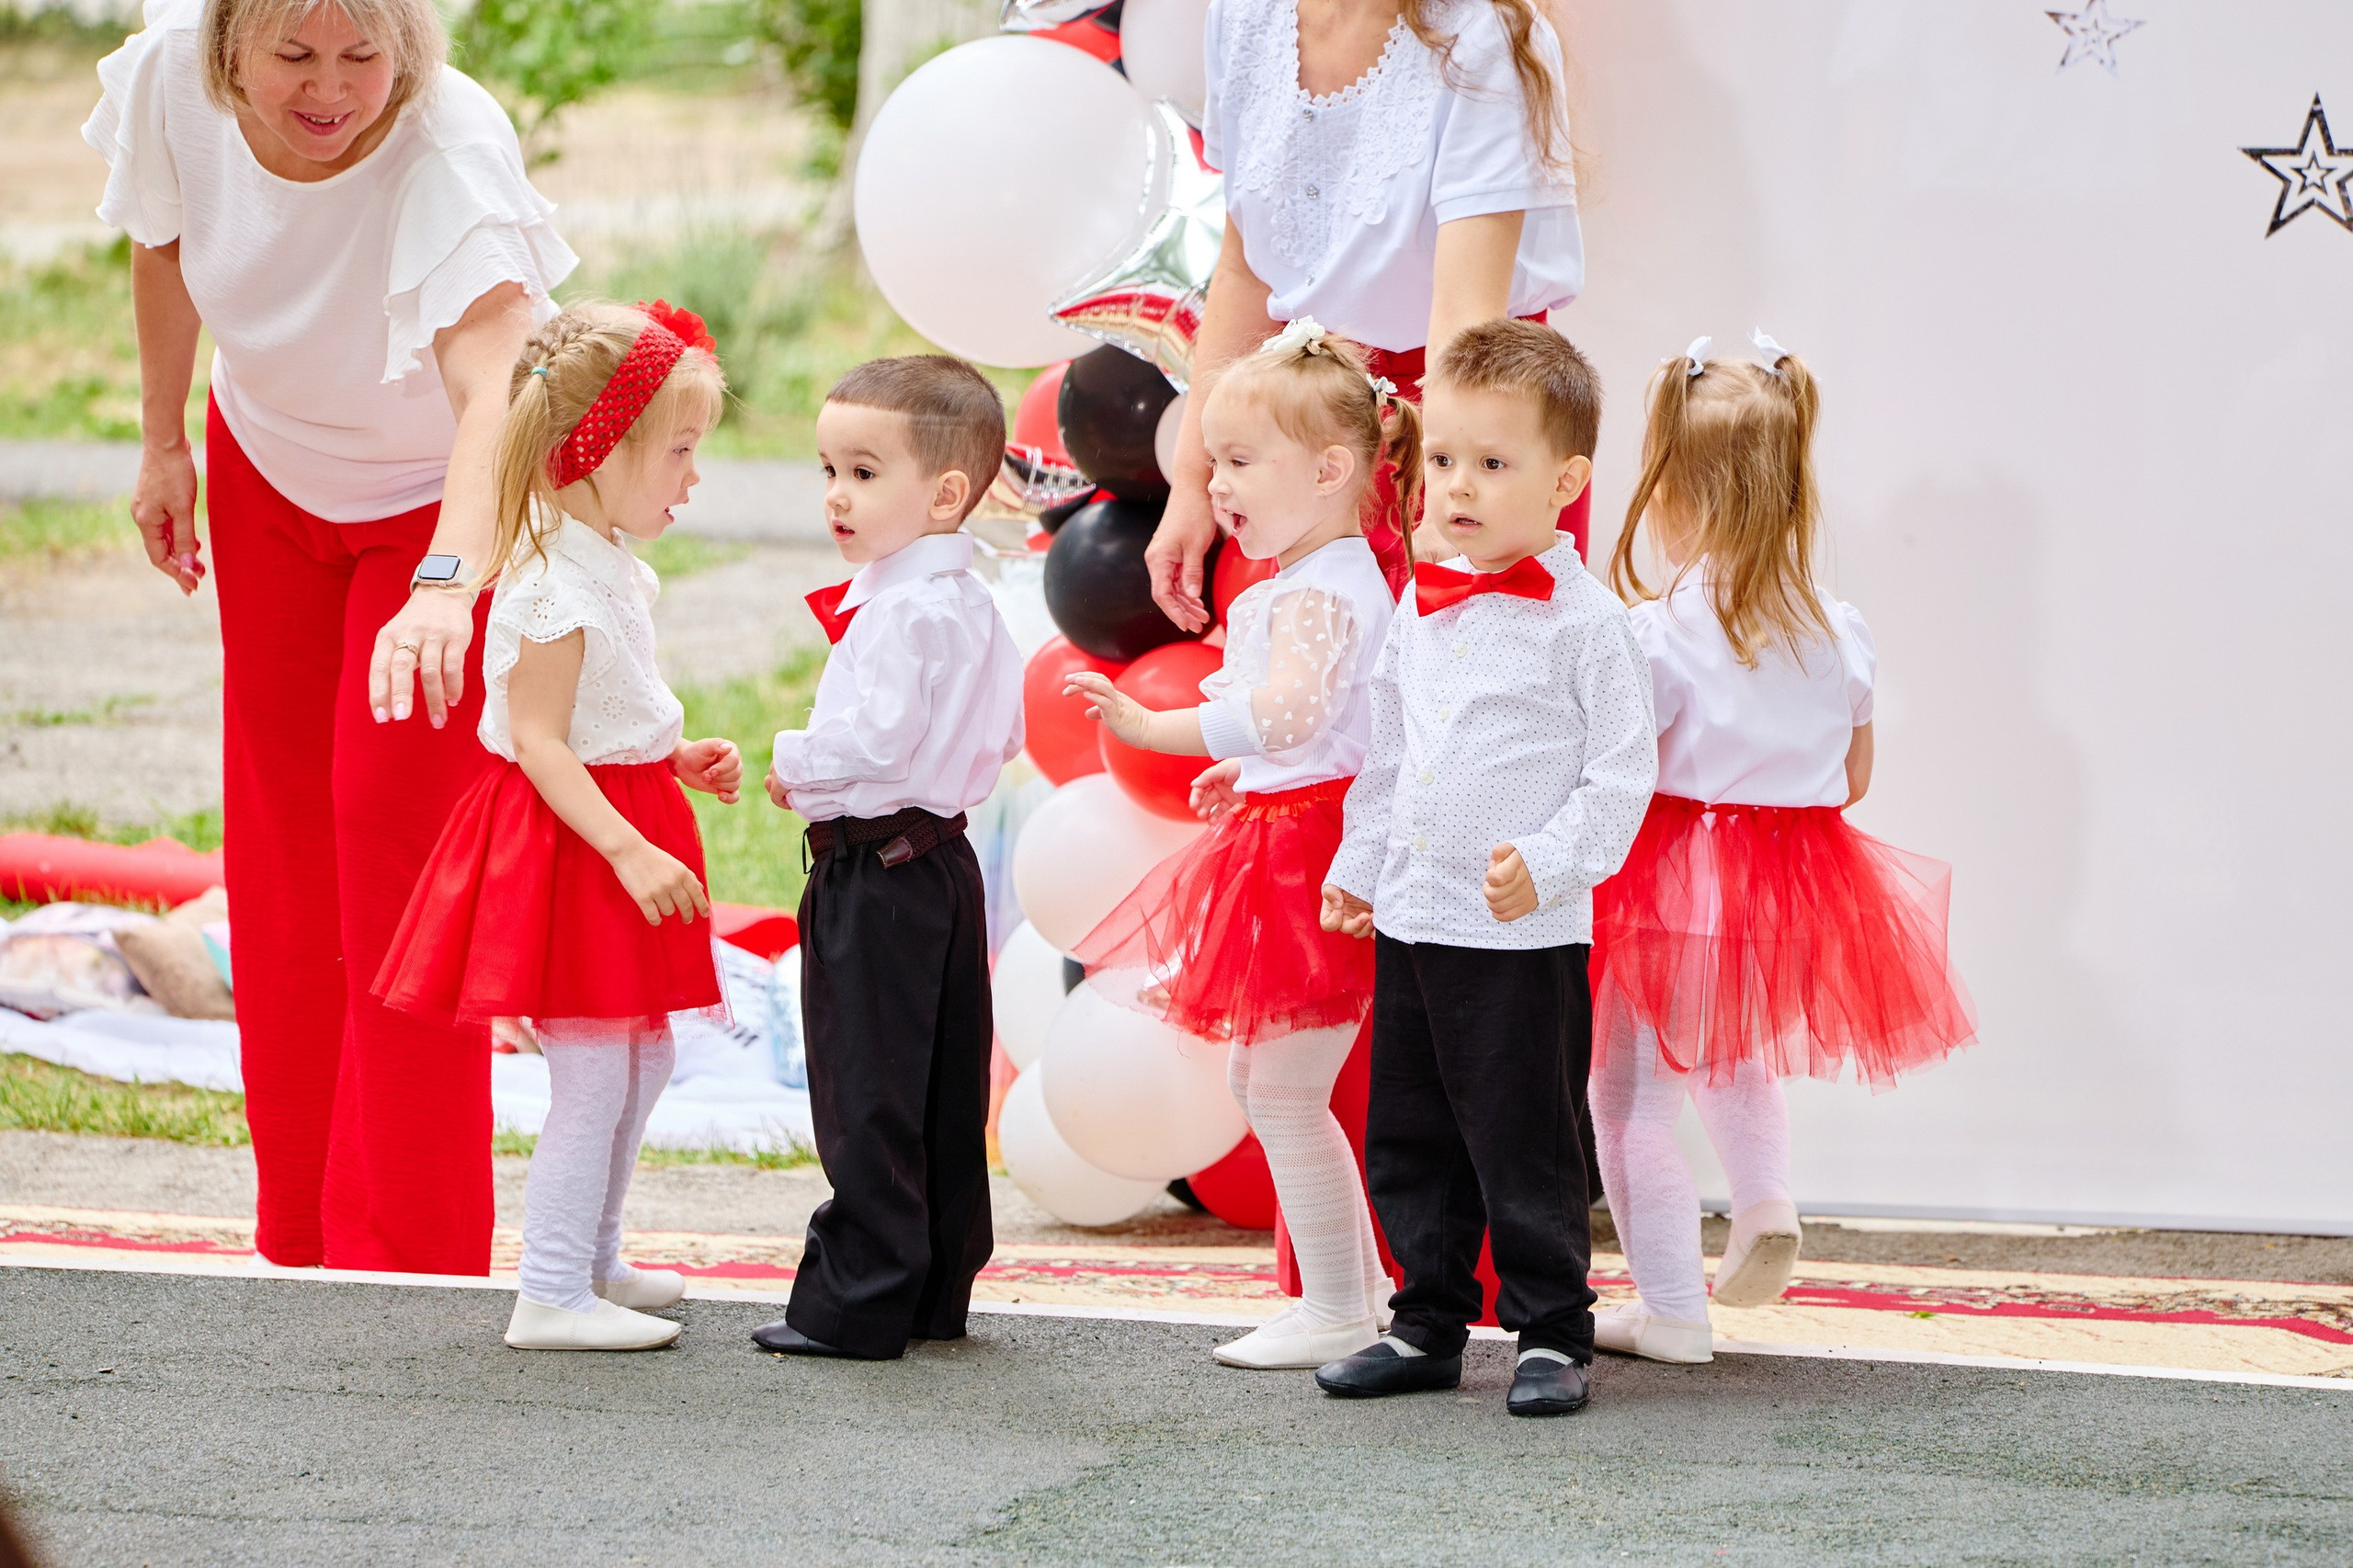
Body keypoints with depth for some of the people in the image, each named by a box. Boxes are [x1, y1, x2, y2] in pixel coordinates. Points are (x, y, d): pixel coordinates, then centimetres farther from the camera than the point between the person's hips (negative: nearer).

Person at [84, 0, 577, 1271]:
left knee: (396, 842, -12)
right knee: (280, 848, 8)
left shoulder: (451, 151, -40)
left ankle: (406, 1261, -6)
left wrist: (446, 585, -71)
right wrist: (164, 442, 7)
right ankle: (302, 1248, 17)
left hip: (444, 498, -5)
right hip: (268, 467, 5)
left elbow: (493, 382, -56)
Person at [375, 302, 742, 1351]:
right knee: (592, 1074, -7)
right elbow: (537, 739, -24)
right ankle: (551, 1295, -1)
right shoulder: (553, 584, -21)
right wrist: (629, 851, -29)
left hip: (621, 823, 10)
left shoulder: (611, 570, 11)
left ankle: (591, 1261, 30)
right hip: (565, 835, -10)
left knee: (643, 1056, 18)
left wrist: (681, 758, 12)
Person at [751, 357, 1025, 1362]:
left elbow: (873, 741, -27)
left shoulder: (902, 612, -20)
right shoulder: (969, 604, 11)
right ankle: (936, 1290, 20)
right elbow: (1002, 736, 18)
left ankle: (856, 1305, -1)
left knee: (866, 1097, -4)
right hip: (940, 855, 10)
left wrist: (793, 765, -9)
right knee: (943, 1092, 13)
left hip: (877, 873, -10)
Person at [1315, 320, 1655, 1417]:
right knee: (1408, 1139, 12)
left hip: (1524, 933, -7)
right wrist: (1359, 865, 16)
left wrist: (1547, 864, -18)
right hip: (1411, 920, 7)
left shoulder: (1583, 619, -10)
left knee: (1523, 1140, -3)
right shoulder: (1420, 610, 10)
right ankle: (1429, 1325, 23)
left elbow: (1624, 771, -10)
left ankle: (1552, 1334, 8)